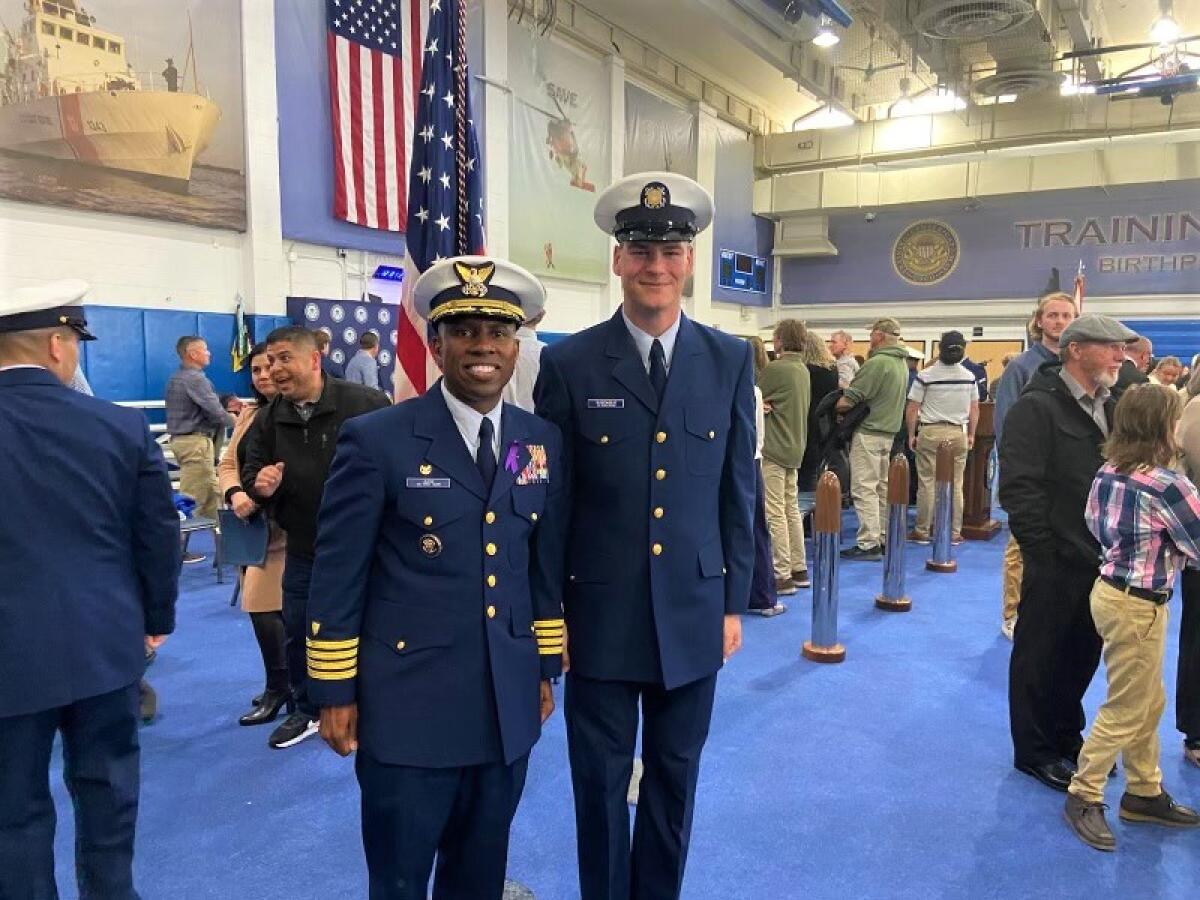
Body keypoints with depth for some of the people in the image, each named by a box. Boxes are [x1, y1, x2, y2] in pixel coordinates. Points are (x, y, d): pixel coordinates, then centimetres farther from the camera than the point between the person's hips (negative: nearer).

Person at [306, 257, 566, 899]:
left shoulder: (543, 442, 4)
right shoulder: (375, 440, -11)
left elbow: (548, 566, 10)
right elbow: (336, 576, -7)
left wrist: (546, 670, 12)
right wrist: (334, 693, -5)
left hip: (508, 706, 5)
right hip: (409, 707, -4)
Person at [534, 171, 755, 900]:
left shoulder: (731, 361, 0)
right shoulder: (570, 363, -5)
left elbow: (739, 490, 4)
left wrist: (735, 602, 4)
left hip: (693, 613, 2)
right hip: (599, 614, -1)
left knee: (674, 780, 17)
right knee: (601, 782, 14)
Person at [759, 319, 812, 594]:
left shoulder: (774, 368, -16)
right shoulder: (803, 369, 11)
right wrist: (772, 406, 2)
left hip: (773, 448, -9)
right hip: (795, 447, 9)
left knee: (775, 513, -4)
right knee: (792, 509, 15)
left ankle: (783, 576, -1)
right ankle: (799, 569, 22)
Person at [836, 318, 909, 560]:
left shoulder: (877, 363, -18)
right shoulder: (902, 364, 10)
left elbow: (847, 401, -20)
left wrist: (835, 409, 1)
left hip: (869, 433, -9)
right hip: (889, 432, 9)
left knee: (864, 489, -5)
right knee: (883, 488, 14)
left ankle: (868, 544, -3)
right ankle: (884, 539, 21)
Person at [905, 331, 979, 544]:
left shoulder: (925, 376, -7)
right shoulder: (970, 377, 2)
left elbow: (912, 409, -6)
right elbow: (974, 410, 8)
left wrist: (911, 435, 4)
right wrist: (971, 434, 18)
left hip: (930, 432, -2)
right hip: (958, 433, 3)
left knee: (927, 483, 2)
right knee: (955, 485, 7)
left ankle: (922, 531, 8)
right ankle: (954, 532, 12)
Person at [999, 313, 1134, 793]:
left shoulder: (1109, 406, 11)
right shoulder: (1037, 407, -14)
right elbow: (1019, 488, -20)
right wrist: (1047, 550, -19)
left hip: (1098, 559, 8)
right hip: (1056, 562, -8)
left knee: (1083, 653, 19)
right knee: (1040, 656, 7)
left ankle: (1066, 737, 38)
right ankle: (1034, 752, 23)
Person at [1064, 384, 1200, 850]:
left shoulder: (1108, 472, 0)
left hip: (1111, 588, 8)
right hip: (1138, 606, -8)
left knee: (1150, 704, 21)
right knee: (1125, 710, 6)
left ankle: (1145, 793, 33)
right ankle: (1083, 798, 17)